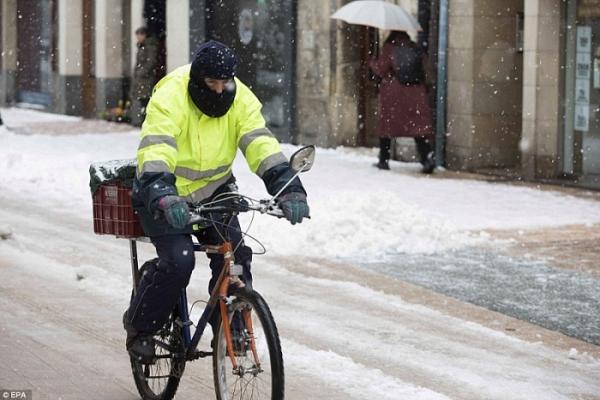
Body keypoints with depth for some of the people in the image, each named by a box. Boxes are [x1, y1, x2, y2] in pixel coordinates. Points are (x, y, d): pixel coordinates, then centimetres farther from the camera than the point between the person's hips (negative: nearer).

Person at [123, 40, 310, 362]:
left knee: (235, 256, -15)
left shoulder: (240, 100, -11)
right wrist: (164, 197, -55)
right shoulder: (170, 98, -25)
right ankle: (139, 326, 3)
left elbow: (261, 145, -21)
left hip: (213, 190, 4)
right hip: (165, 192, -4)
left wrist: (289, 188, -35)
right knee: (178, 261, -21)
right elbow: (155, 151, -38)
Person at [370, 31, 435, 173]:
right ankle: (427, 157, -19)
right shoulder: (414, 48, 4)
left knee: (386, 124, 10)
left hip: (392, 93, -2)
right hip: (415, 92, 2)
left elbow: (381, 69, -4)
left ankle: (384, 160, 15)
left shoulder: (389, 48, -8)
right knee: (419, 124, -3)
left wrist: (373, 63, 14)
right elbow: (422, 70, 8)